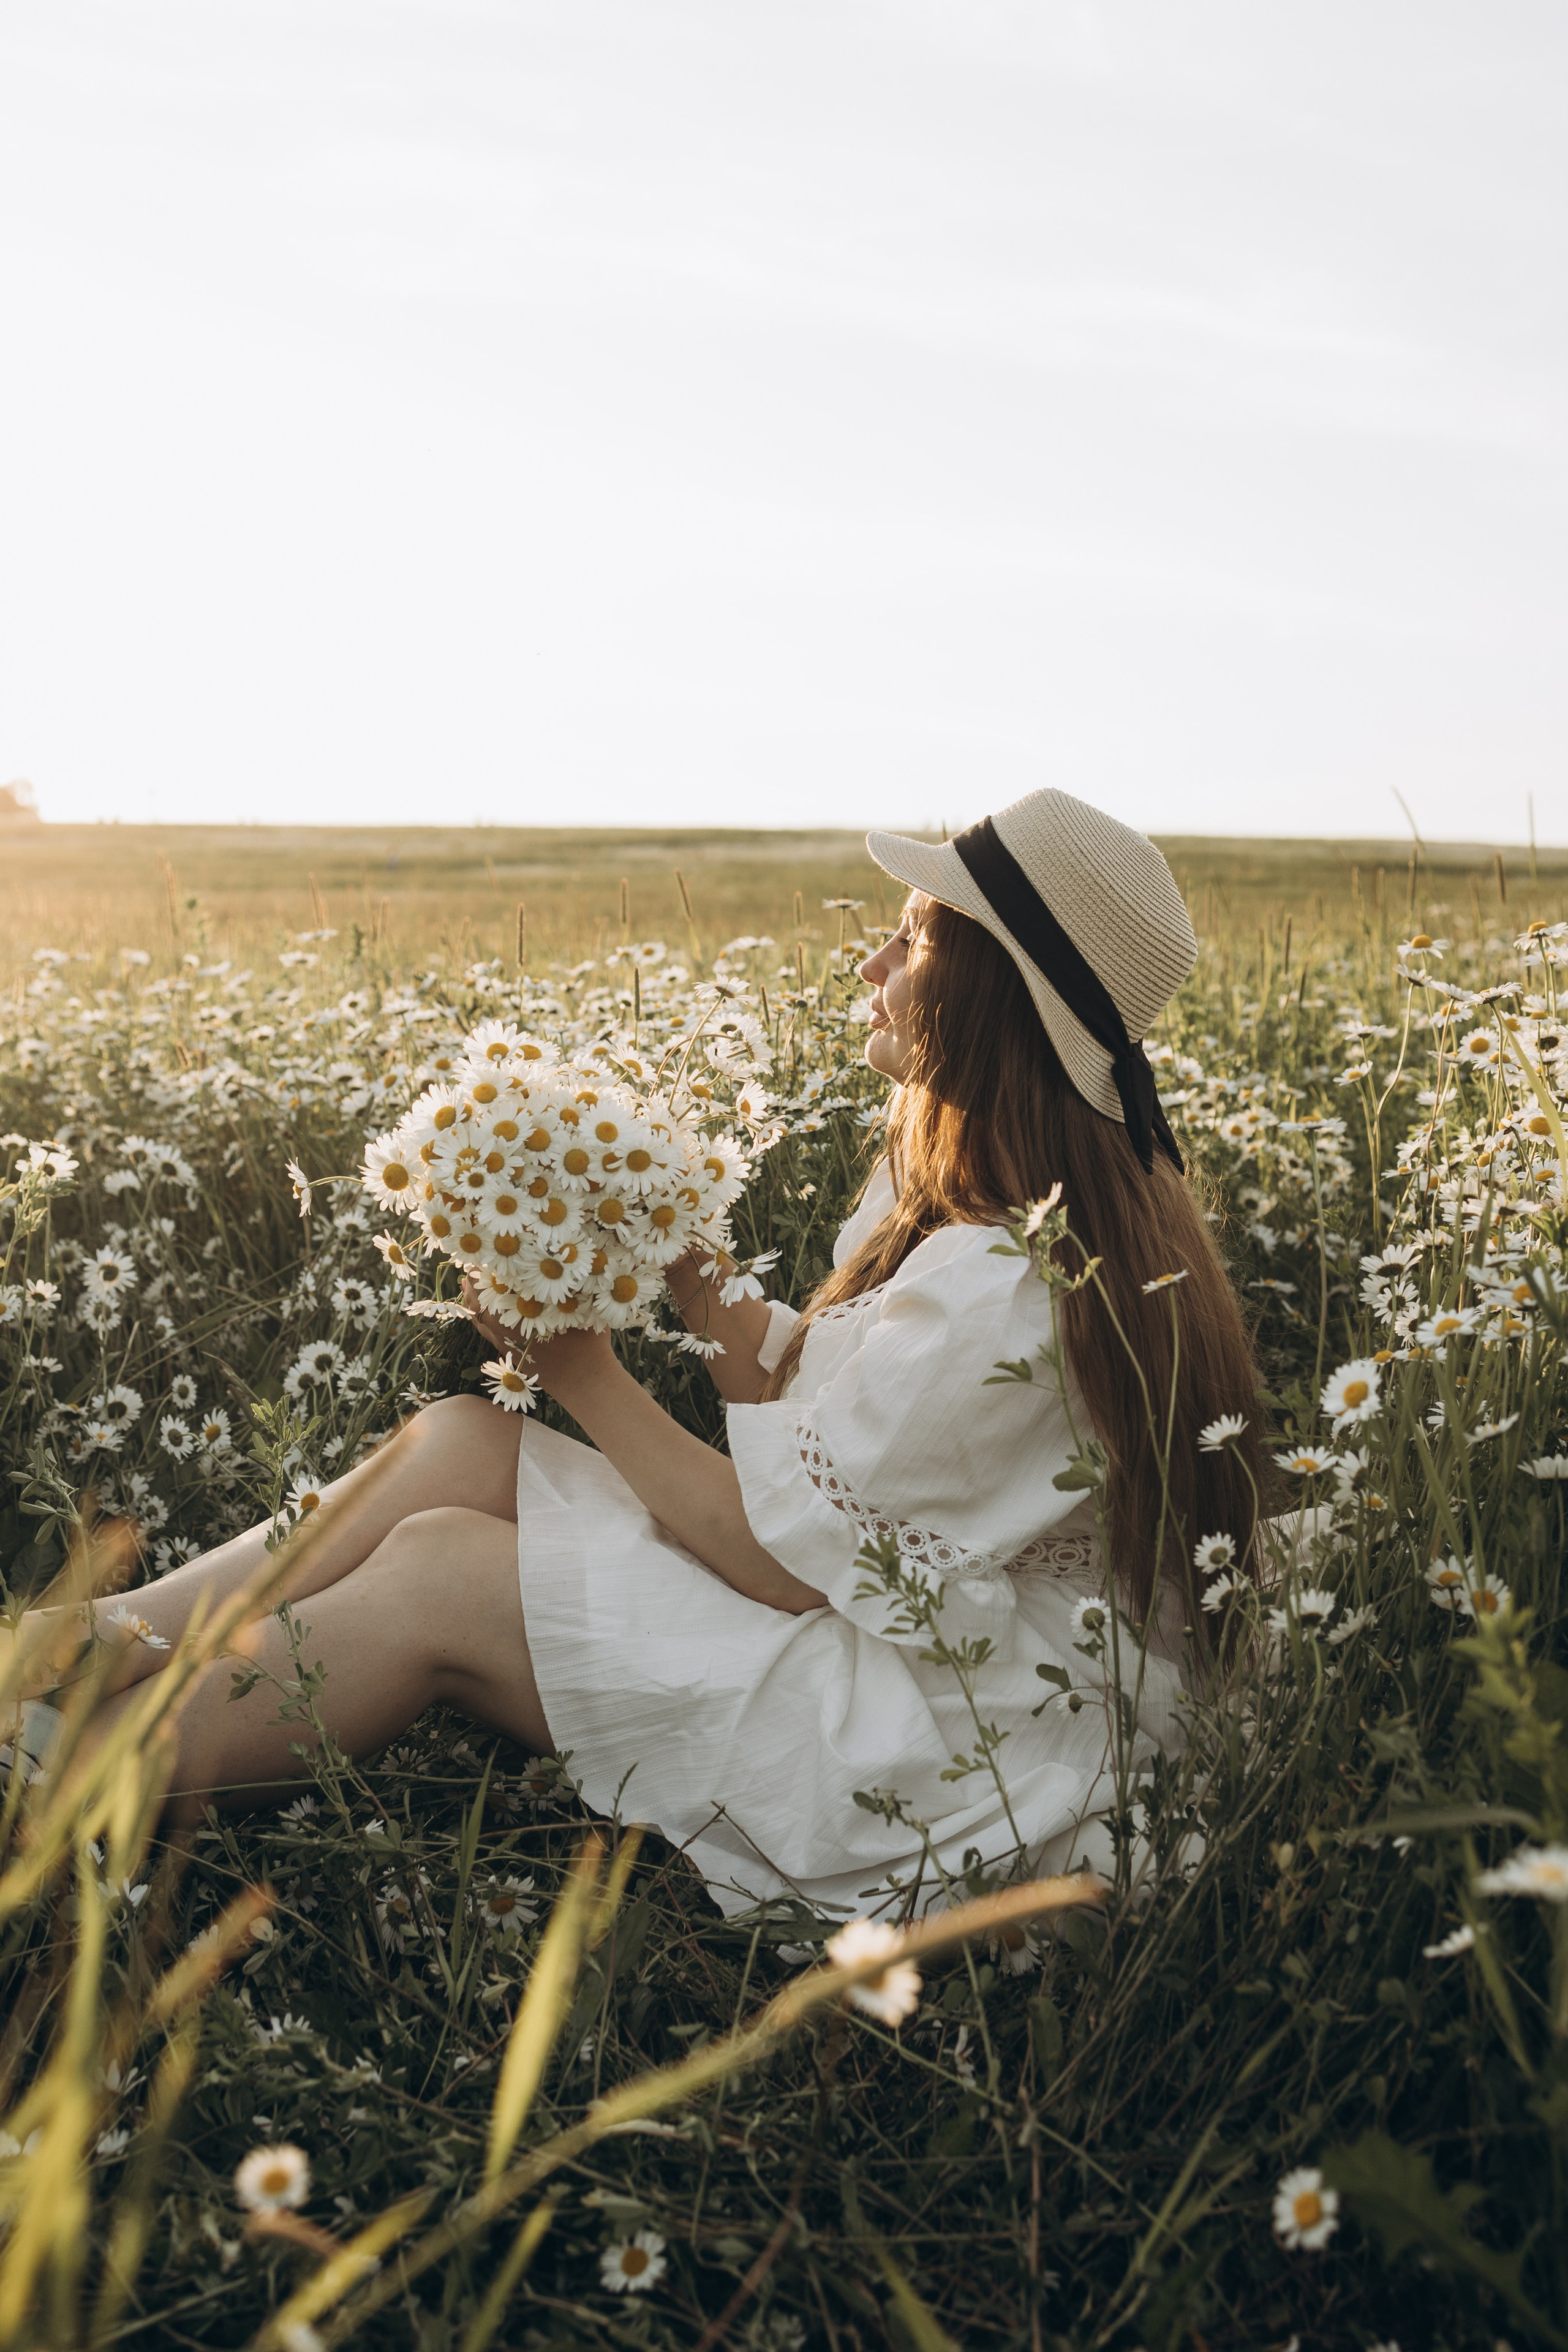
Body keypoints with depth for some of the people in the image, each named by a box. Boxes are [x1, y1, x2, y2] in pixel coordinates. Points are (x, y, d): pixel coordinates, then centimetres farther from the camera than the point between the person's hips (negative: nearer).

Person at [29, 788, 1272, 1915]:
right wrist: (686, 1275, -6)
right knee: (457, 1441, -3)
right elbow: (821, 1392, 9)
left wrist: (587, 1375, -12)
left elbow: (790, 1562, -20)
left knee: (432, 1571, -14)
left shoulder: (1000, 1287, -28)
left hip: (961, 1755, -9)